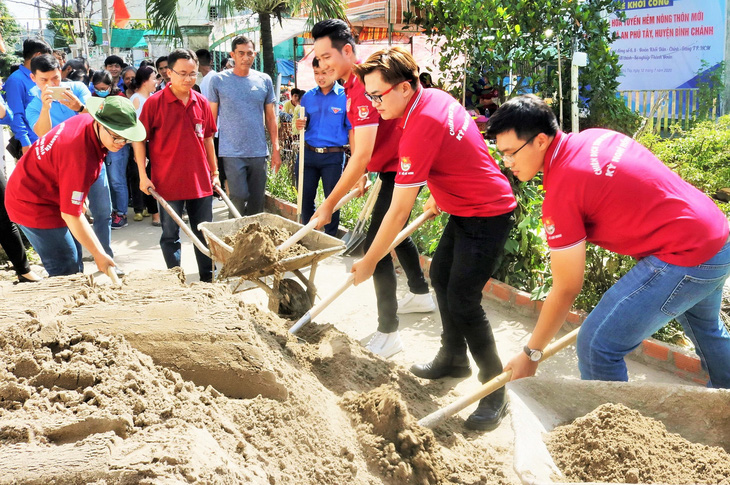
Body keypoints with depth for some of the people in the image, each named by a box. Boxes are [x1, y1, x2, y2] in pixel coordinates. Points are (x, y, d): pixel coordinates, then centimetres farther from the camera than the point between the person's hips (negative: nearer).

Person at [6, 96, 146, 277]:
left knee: (74, 261, 15)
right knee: (67, 269, -9)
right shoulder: (81, 159, -36)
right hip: (34, 205, -10)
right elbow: (71, 215, -30)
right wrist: (98, 254, -24)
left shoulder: (86, 120, -8)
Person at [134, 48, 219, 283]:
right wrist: (143, 176, -9)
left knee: (205, 234, 12)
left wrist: (214, 172, 14)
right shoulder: (154, 102, -7)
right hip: (168, 182, -3)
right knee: (170, 236, 7)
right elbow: (140, 140, -3)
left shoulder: (201, 102, 5)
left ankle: (208, 278, 24)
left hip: (200, 181, 4)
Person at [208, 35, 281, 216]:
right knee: (239, 197, -11)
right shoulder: (219, 81, 1)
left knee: (257, 202, 7)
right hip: (232, 152, -3)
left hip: (259, 152, 3)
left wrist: (276, 149, 7)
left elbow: (270, 117, 12)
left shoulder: (264, 80, 7)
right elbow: (212, 118, 4)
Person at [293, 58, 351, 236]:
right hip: (308, 153, 4)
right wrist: (299, 125, -8)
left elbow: (351, 130, -6)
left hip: (333, 156, -4)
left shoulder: (345, 96, -6)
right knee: (305, 198, 10)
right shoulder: (308, 96, 8)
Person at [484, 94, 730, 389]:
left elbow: (566, 289, -14)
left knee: (597, 345, -7)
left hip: (685, 259, -10)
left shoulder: (561, 192, -20)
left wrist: (531, 354, -4)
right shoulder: (596, 137, 4)